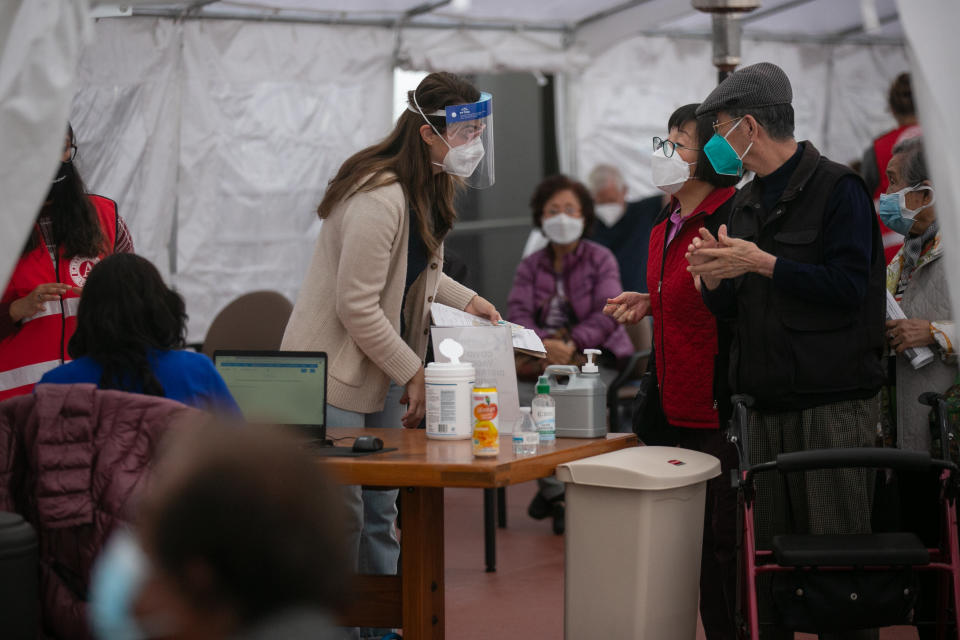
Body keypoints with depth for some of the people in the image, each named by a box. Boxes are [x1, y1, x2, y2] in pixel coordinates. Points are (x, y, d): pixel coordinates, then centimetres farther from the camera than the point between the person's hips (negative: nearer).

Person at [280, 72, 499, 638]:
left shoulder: (430, 189, 8)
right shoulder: (380, 198, -24)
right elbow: (356, 306, -23)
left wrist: (465, 299, 8)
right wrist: (413, 372, -16)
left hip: (382, 372, 9)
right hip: (336, 374, -9)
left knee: (381, 510, 13)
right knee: (340, 514, -5)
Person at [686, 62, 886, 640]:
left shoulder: (837, 187, -5)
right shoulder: (748, 203, 18)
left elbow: (849, 286, -16)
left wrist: (762, 263, -16)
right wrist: (714, 276, -1)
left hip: (833, 402, -7)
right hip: (769, 404, 7)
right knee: (769, 555, 8)